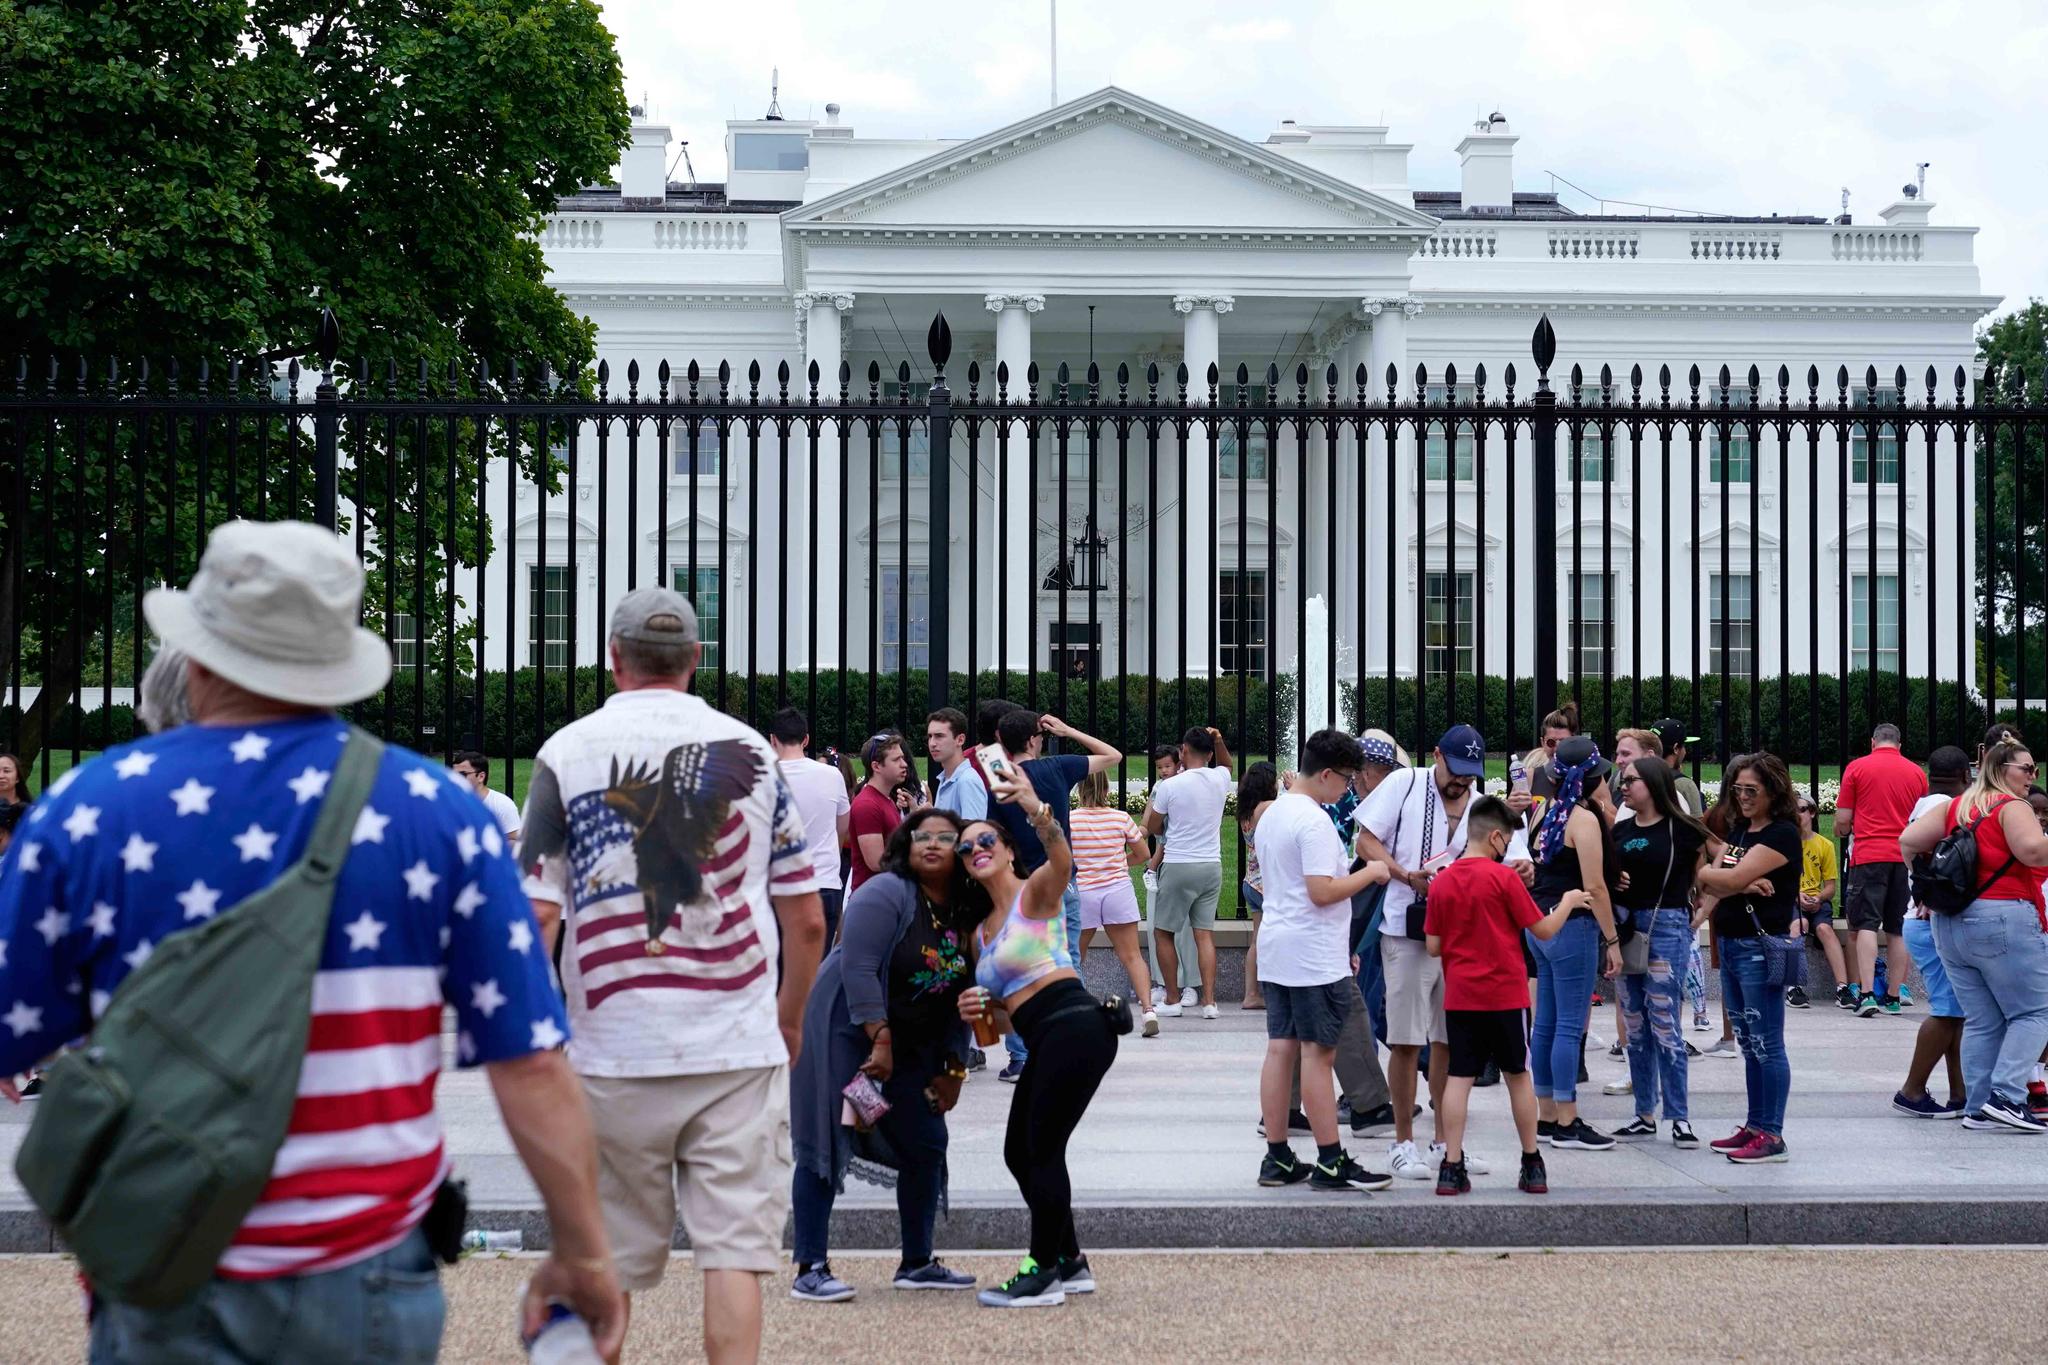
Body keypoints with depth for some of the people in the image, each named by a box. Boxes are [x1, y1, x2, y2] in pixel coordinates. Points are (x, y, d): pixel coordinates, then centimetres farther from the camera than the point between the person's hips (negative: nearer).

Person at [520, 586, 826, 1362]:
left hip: (613, 1050, -1)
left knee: (606, 1264, 11)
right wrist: (789, 1021, 21)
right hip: (739, 1048, 1)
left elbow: (535, 915, -6)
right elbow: (807, 921, 7)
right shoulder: (750, 751, 5)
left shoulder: (567, 752, 0)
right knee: (735, 1248, 2)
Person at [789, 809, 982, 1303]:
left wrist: (953, 1067, 6)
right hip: (845, 1033, -8)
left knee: (926, 1146, 8)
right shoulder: (886, 893, -17)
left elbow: (958, 1000, 10)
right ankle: (809, 1270, -5)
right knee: (826, 1147, -8)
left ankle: (916, 1263, 20)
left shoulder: (965, 915, 6)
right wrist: (880, 1041, -25)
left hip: (911, 1046, 8)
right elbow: (857, 968, -24)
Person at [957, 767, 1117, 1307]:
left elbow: (1061, 858, -27)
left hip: (1074, 1027, -10)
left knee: (1042, 1148, -6)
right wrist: (983, 1007, 3)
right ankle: (1070, 1262, 27)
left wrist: (1036, 811, -47)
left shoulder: (1036, 892, -2)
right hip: (1045, 1041, 10)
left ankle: (1042, 1274, 5)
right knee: (1019, 1150, 14)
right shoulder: (982, 932, 21)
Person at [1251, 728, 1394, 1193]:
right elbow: (1322, 891, -23)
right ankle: (1331, 1163, 1)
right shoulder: (1314, 822, -16)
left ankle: (1277, 1158, 12)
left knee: (1281, 1049, 9)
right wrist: (1370, 873, -9)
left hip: (1276, 953, 9)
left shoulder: (1271, 815, 14)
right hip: (1314, 957, -9)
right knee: (1319, 1053, -4)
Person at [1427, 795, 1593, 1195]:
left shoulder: (1440, 882, 2)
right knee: (1518, 1075, 9)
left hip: (1459, 997, 3)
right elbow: (1544, 930, -4)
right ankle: (1532, 1167, 16)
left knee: (1459, 1077, 3)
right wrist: (1568, 903, 13)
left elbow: (1432, 947, 5)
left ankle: (1451, 1167, -2)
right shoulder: (1504, 878, -9)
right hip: (1504, 994, -3)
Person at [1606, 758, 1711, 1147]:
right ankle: (1645, 1114, 15)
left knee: (1665, 1026, -6)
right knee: (1636, 1027, 8)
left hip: (1666, 927, -6)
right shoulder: (1619, 831, 12)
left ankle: (1679, 1117, 0)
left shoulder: (1681, 829, -4)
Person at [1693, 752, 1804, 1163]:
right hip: (1730, 944, 9)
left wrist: (1693, 870, -5)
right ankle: (1755, 1126, 20)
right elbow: (1714, 885, 5)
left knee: (1766, 1044, -5)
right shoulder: (1737, 831, 16)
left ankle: (1771, 1135, -2)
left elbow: (1734, 877, -18)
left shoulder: (1782, 834, -10)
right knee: (1748, 1044, 13)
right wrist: (1745, 885, -14)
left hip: (1762, 947, -9)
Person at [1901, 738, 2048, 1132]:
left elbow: (1908, 840, 10)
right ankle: (2006, 1095, -10)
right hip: (2005, 920, -7)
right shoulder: (2012, 807, -6)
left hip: (1950, 923, 7)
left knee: (1981, 1021, 11)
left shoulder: (1956, 807, 14)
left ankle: (1978, 1107, 9)